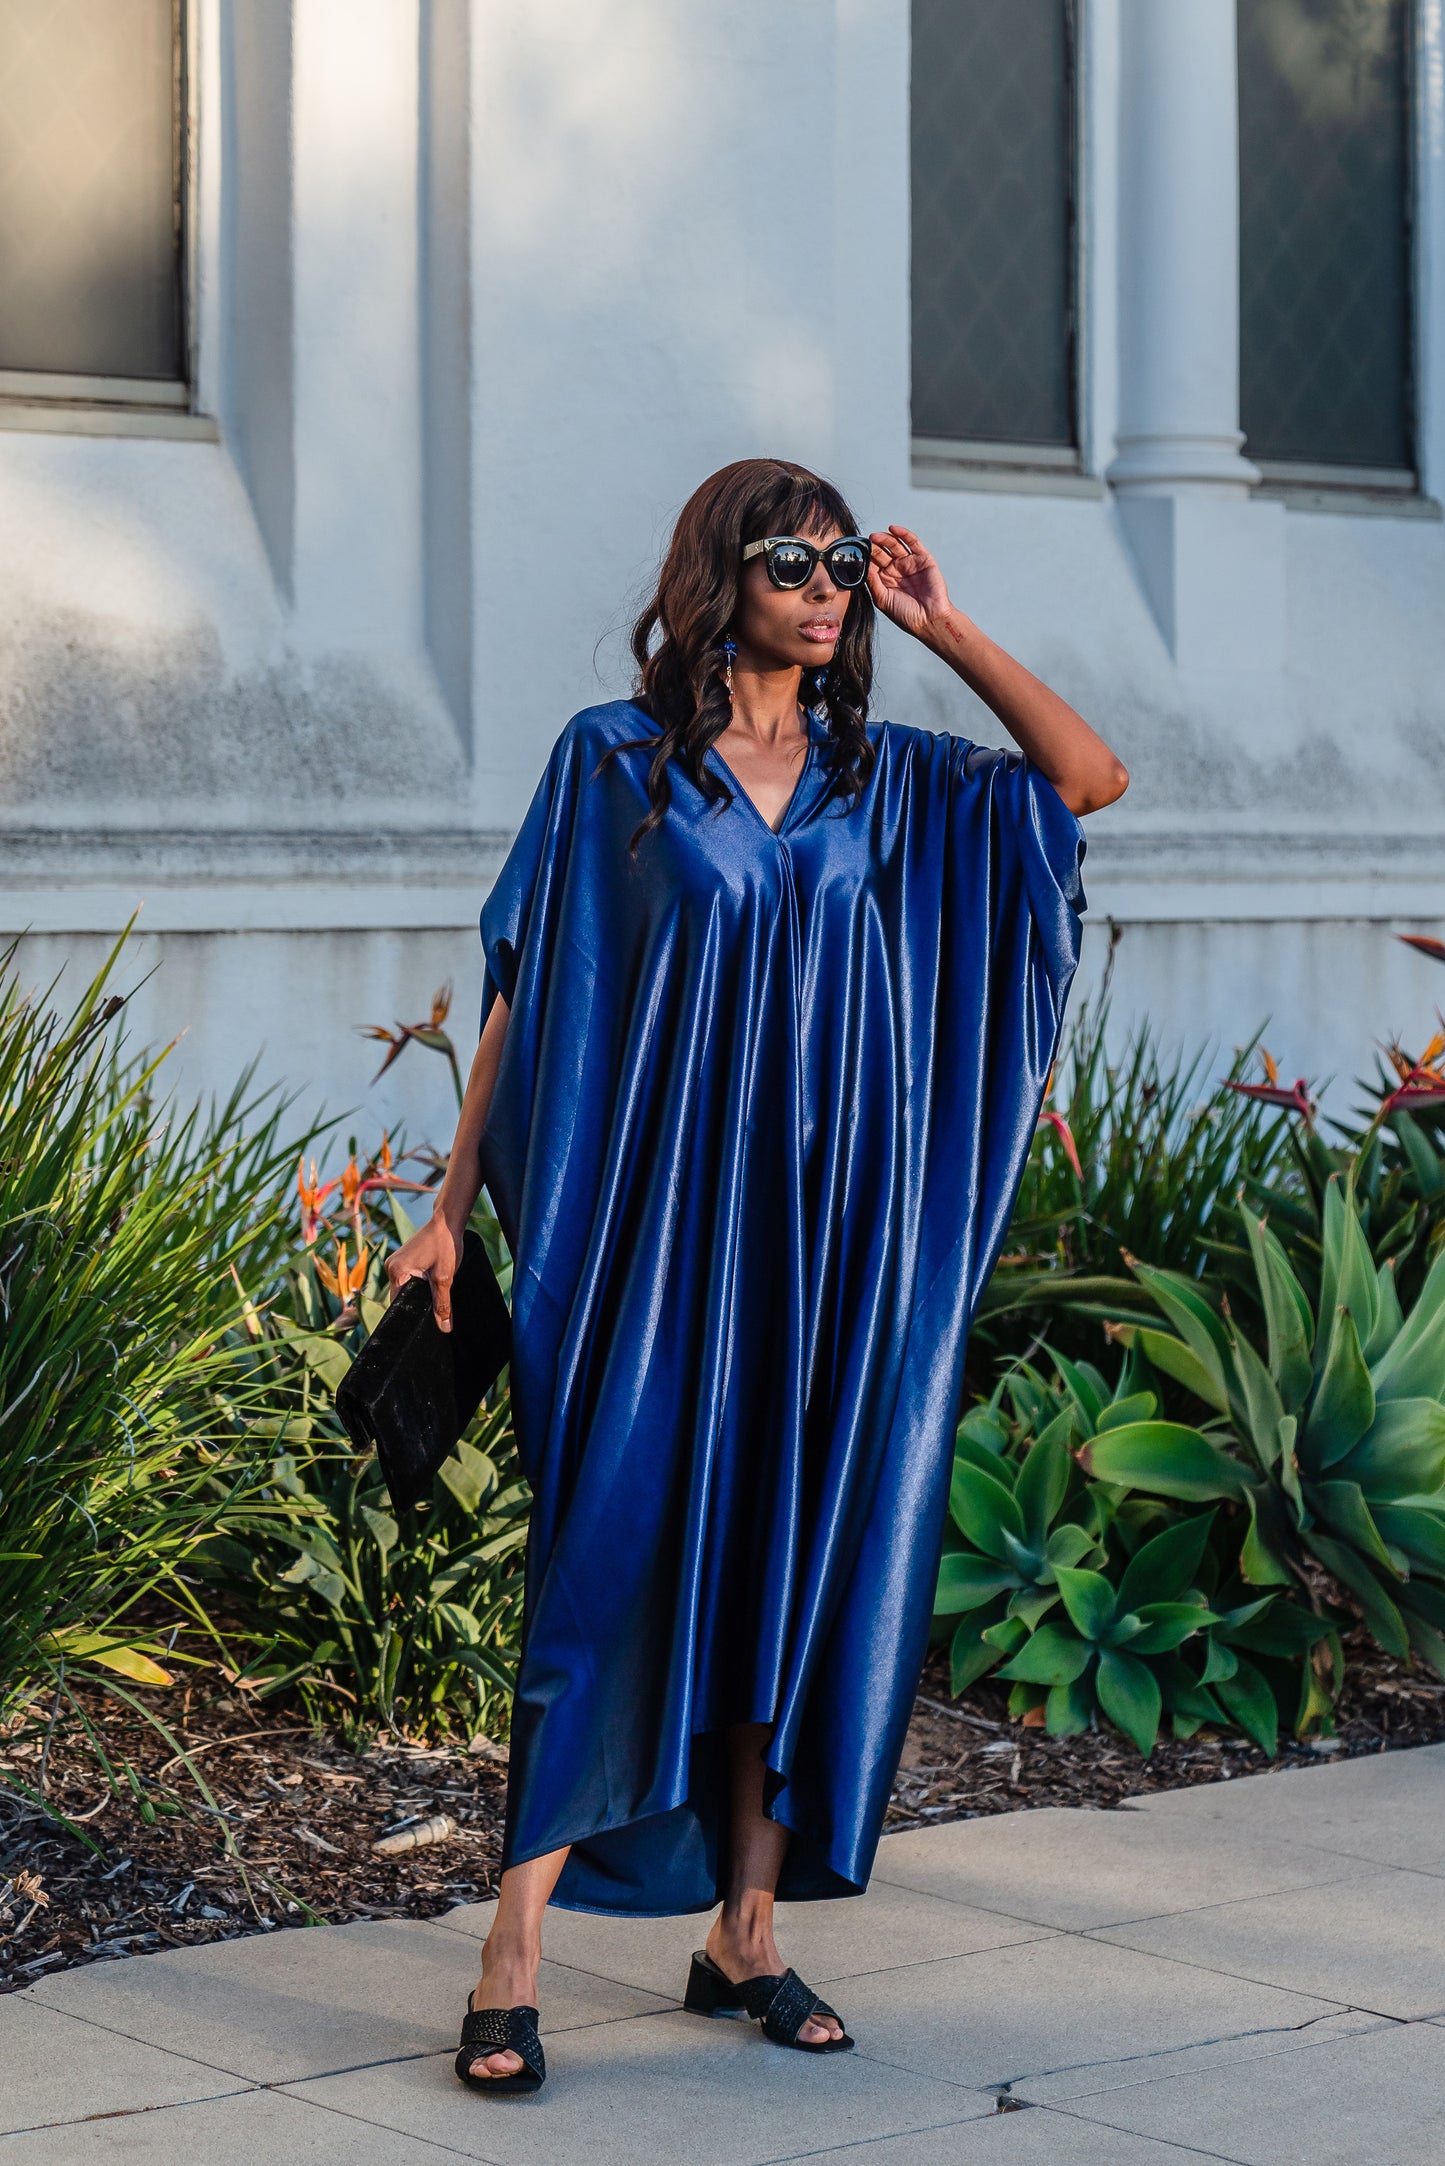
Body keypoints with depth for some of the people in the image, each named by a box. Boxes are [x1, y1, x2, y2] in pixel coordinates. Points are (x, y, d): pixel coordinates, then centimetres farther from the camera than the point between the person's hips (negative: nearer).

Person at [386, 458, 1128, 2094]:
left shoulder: (886, 776, 11)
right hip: (666, 1217, -4)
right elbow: (524, 987, 1)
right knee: (616, 1558, -9)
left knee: (800, 1564, 5)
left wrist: (940, 624, 2)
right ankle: (513, 1957, -7)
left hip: (832, 1224, 4)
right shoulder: (614, 760, 1)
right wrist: (452, 1206, -3)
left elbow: (1091, 779, 2)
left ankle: (746, 1937, 14)